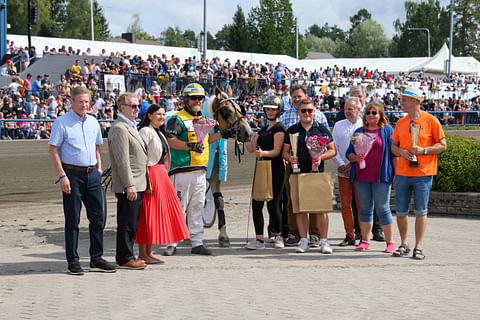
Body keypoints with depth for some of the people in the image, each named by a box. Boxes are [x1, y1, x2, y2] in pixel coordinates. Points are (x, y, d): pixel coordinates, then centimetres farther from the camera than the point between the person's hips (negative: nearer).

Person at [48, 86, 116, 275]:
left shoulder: (93, 123, 13)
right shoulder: (62, 123, -5)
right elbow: (53, 150, -7)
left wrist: (99, 169, 12)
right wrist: (62, 176, -13)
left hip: (92, 174, 6)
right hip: (72, 175, -6)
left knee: (98, 217, 5)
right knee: (73, 219, -1)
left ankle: (96, 259, 14)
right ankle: (73, 261, 6)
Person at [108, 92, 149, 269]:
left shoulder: (130, 127, 20)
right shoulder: (119, 129, -14)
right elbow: (122, 160, -19)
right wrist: (129, 185, -22)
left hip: (136, 185, 10)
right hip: (128, 187, -10)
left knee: (130, 224, 13)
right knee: (127, 223, -5)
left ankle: (125, 256, 20)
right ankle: (125, 258, 0)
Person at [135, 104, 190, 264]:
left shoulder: (160, 133, 18)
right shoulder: (145, 131, -11)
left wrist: (164, 175, 17)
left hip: (161, 174, 9)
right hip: (150, 174, -9)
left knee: (158, 213, 9)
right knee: (148, 213, -7)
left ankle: (148, 252, 14)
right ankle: (142, 253, -2)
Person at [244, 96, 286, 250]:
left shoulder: (279, 128, -6)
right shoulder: (263, 129, 19)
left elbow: (276, 151, -15)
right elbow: (251, 148, 16)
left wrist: (263, 153, -33)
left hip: (275, 170, -8)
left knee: (272, 205, -4)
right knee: (256, 204, -1)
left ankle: (278, 237, 15)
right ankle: (259, 239, 1)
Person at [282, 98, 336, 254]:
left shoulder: (322, 129, 9)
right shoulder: (292, 130, 12)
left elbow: (333, 150, 9)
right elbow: (285, 151, 14)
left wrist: (321, 157, -9)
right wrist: (289, 158, -9)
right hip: (298, 172, 1)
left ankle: (323, 241, 1)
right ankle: (303, 241, 7)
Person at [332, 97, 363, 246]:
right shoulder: (338, 126, 13)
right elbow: (334, 147, 8)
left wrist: (353, 164, -11)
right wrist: (341, 165, -5)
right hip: (343, 171, 3)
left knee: (362, 204, -3)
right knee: (345, 204, 3)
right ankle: (349, 236, 11)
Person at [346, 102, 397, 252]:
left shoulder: (388, 131, 4)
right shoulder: (359, 132, 15)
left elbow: (395, 154, 1)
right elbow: (349, 153, 15)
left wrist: (397, 174, -5)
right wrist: (355, 157, -8)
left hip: (381, 178, -4)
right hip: (361, 177, 4)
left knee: (382, 208, -6)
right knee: (365, 209, 8)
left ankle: (390, 242, 0)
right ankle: (365, 241, 14)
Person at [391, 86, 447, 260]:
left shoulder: (431, 120, -3)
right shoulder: (400, 122, 12)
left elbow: (442, 145, -2)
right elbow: (394, 146, 17)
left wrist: (423, 150, -15)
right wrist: (401, 152, -5)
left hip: (423, 174, -4)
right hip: (402, 174, 4)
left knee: (421, 211, -1)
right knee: (401, 211, 5)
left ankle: (418, 247, 6)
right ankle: (404, 244, 19)